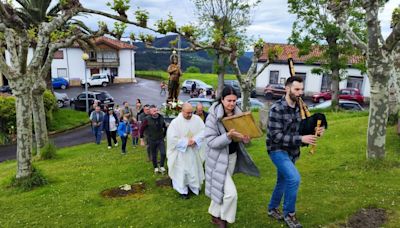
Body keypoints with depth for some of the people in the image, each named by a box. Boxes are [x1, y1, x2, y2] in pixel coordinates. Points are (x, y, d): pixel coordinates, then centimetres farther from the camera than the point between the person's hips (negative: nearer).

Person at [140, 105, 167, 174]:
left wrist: (164, 135, 12)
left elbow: (165, 127, 10)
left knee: (163, 153, -10)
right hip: (152, 140, -2)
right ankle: (156, 167, 31)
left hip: (160, 139, 2)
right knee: (154, 155, 10)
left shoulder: (161, 117, -6)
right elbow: (142, 129, -7)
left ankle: (161, 166, 11)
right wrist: (141, 140, -4)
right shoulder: (147, 119, -16)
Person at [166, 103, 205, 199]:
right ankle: (183, 190, 22)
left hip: (194, 151, 4)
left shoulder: (197, 119, -6)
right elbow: (172, 138, -18)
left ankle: (194, 186, 36)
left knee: (195, 169, 16)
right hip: (181, 152, -3)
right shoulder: (175, 122, -16)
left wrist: (195, 140, -21)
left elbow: (203, 131, -7)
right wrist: (186, 142, -18)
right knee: (182, 171, 5)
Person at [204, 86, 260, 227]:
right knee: (231, 192, -8)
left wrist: (245, 139, -14)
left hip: (233, 156, 6)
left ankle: (215, 216, 40)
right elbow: (211, 141, -22)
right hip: (219, 159, -6)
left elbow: (240, 134, 9)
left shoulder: (237, 113, -3)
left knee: (221, 188, 20)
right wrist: (228, 136, -36)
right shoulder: (213, 116, -20)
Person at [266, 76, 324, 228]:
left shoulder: (300, 107, 1)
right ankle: (289, 214, 0)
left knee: (283, 181, 19)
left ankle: (272, 208, 42)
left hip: (291, 151, 7)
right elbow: (275, 136, -24)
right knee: (294, 178, -22)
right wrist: (301, 139, -27)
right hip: (278, 150, -7)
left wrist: (315, 132, -10)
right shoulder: (277, 109, -21)